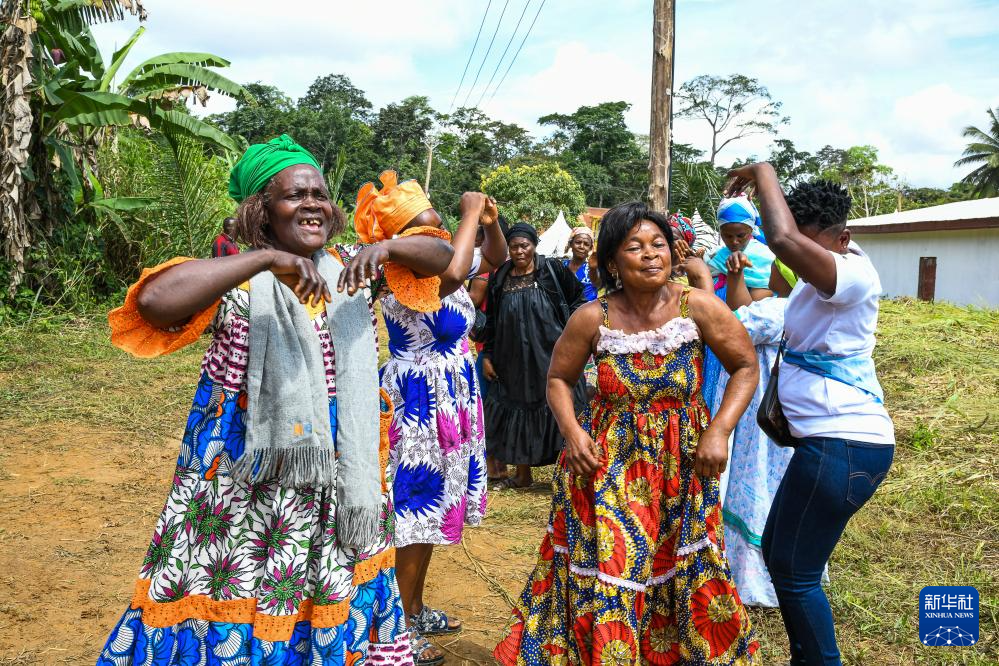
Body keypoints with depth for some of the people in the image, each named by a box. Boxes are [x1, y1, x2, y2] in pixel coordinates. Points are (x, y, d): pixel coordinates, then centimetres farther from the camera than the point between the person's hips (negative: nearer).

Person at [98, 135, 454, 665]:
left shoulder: (348, 266, 6)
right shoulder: (237, 278, -9)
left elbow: (442, 257, 7)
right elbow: (154, 301, -28)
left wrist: (385, 248, -13)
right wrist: (267, 259, -28)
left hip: (338, 472, 4)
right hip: (249, 474, -4)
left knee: (333, 600, 15)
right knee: (238, 603, 5)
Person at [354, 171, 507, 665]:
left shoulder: (442, 266, 2)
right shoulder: (401, 282, -23)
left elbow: (495, 258, 17)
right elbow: (451, 274, -44)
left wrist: (490, 222, -4)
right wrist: (471, 213, -30)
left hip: (452, 403, 9)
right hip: (417, 407, -9)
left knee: (432, 511, 18)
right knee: (411, 515, 0)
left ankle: (415, 609, 35)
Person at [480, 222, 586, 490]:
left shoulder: (553, 269, -4)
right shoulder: (499, 278, 6)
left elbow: (578, 298, 4)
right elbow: (491, 319, 11)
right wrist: (487, 355, 9)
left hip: (551, 357, -4)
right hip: (514, 360, 4)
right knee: (517, 413, 11)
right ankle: (522, 475, 25)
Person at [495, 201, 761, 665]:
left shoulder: (699, 308, -10)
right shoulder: (592, 319, -9)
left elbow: (746, 368, -2)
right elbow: (559, 378, 3)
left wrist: (719, 430, -13)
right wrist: (572, 431, -12)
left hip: (682, 466, 1)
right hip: (606, 467, 0)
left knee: (685, 578, 12)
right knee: (604, 583, 5)